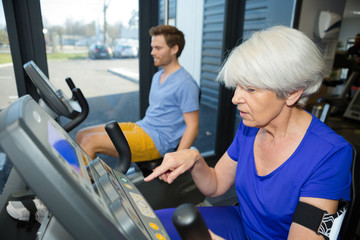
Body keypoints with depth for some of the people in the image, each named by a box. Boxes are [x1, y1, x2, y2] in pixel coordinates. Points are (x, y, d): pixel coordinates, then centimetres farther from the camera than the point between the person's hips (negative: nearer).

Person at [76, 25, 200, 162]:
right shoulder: (157, 76, 15)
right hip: (138, 126, 9)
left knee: (90, 141, -18)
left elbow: (193, 127, -17)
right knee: (81, 135, 5)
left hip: (156, 142, -9)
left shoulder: (185, 84, -15)